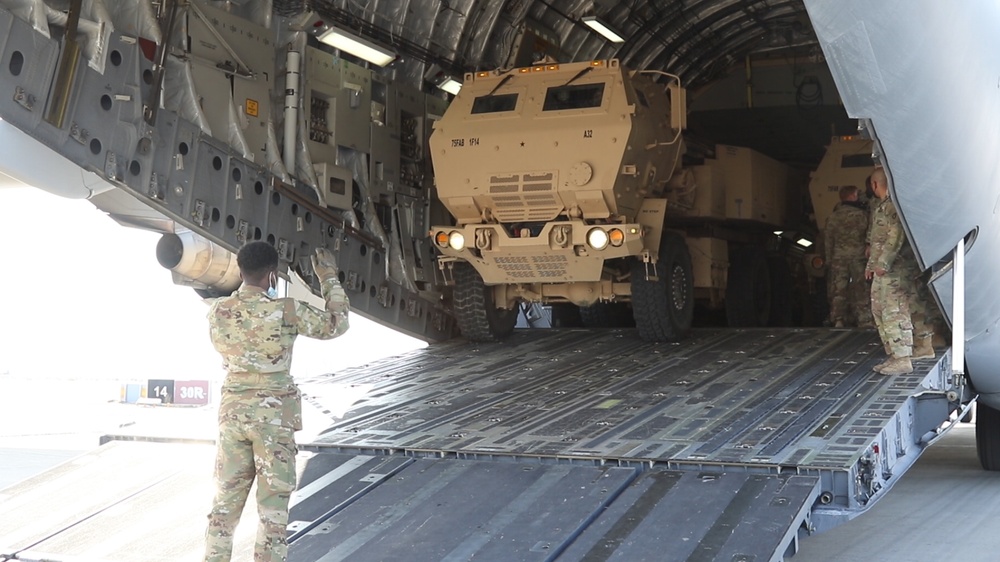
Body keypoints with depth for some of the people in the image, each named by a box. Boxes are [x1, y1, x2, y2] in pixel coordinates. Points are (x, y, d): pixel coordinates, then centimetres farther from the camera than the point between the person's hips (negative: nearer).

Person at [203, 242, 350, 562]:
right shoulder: (286, 311, -13)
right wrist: (329, 277, 10)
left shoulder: (218, 311, 0)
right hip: (273, 415, -4)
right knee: (273, 506, 4)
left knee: (225, 501, 12)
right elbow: (336, 324, -1)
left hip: (233, 411, 4)